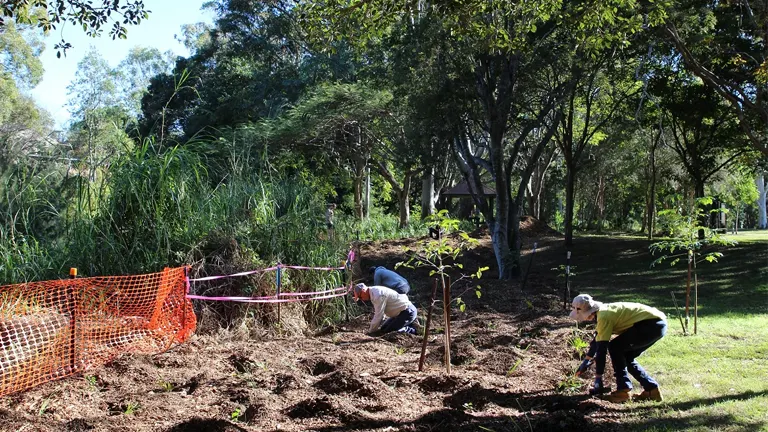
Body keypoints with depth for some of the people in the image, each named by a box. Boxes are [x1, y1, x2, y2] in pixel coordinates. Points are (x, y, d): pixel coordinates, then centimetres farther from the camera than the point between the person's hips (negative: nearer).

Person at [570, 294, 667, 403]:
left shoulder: (604, 316, -16)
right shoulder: (604, 310, 13)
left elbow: (601, 349, -15)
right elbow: (598, 339, 29)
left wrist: (598, 379, -10)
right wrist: (587, 361, 38)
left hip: (652, 324, -10)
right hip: (659, 324, 10)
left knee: (615, 347, -7)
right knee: (625, 357, 15)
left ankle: (623, 390, -6)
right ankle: (652, 389, 15)